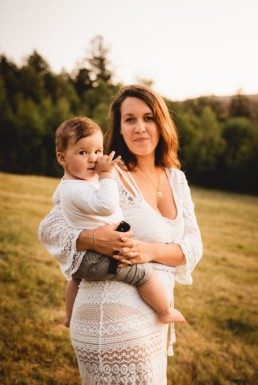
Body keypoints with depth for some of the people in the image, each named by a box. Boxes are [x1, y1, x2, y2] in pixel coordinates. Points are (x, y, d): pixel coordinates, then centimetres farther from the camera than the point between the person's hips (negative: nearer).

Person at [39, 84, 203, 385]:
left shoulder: (176, 179, 6)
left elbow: (193, 246, 2)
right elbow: (49, 228, -10)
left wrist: (152, 251, -18)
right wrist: (94, 239, -29)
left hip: (154, 322, 7)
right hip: (115, 323, -7)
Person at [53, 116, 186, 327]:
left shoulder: (67, 183, 7)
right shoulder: (78, 189, -27)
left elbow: (57, 197, 30)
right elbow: (106, 205, -43)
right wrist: (106, 174, -35)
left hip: (77, 258, 11)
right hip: (96, 260, -11)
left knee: (77, 276, 39)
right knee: (145, 272, -9)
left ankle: (70, 317, 57)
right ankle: (166, 313, 10)